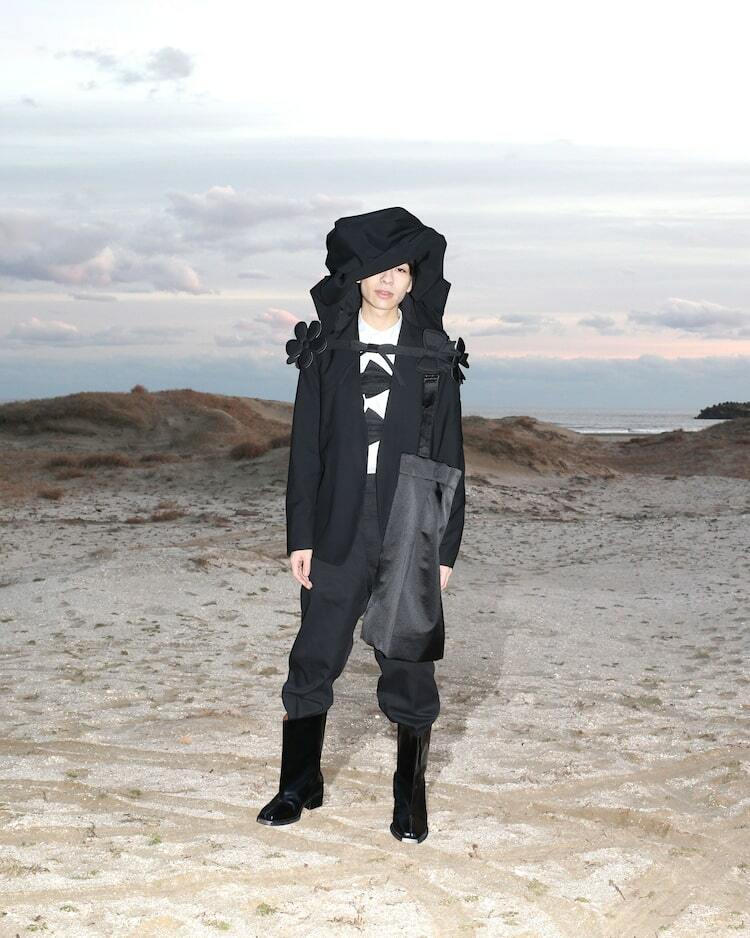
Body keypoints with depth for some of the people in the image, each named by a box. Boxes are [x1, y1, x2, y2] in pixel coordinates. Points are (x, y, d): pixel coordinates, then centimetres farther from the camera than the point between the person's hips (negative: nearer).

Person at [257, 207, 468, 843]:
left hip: (409, 534, -1)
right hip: (338, 531, 1)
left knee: (409, 665, 5)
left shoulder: (434, 355, 3)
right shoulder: (327, 348, 4)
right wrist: (299, 535, -1)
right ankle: (300, 785, 22)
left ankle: (410, 797, 19)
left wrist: (446, 547, -1)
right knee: (314, 658, 6)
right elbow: (306, 447, 4)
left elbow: (448, 456, 3)